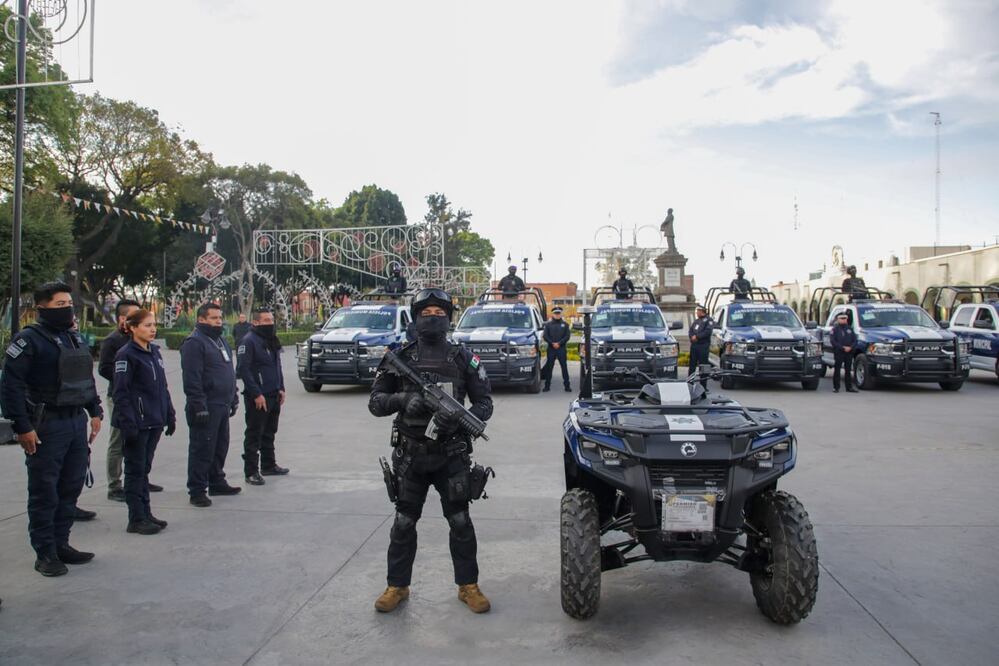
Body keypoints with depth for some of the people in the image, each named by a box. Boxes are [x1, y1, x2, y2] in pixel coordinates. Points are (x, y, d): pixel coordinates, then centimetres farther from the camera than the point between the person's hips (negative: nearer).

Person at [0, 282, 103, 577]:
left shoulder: (76, 339, 14)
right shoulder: (29, 339, -10)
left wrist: (95, 411, 16)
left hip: (77, 422, 7)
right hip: (46, 425, -7)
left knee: (71, 487, 13)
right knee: (44, 493, 1)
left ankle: (61, 544, 25)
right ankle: (45, 554, 11)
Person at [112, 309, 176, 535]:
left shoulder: (154, 352, 12)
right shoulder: (126, 355, -10)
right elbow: (121, 393, -14)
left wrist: (169, 415, 14)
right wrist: (128, 423, -19)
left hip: (154, 421, 7)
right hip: (137, 423, -7)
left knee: (144, 468, 14)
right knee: (135, 469, 1)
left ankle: (145, 514, 21)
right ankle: (136, 519, 8)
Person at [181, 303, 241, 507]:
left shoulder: (220, 341, 17)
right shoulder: (194, 343, -12)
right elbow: (191, 378, -19)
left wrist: (233, 398, 21)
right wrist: (199, 406, -23)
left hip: (222, 406, 9)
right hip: (206, 408, -9)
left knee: (220, 447, 17)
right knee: (202, 449, -3)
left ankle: (217, 482, 29)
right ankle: (197, 490, 4)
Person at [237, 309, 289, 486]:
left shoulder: (272, 340, 14)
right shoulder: (249, 341, -14)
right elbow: (243, 370, -18)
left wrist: (281, 388, 13)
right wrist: (256, 394, -20)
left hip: (274, 396, 8)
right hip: (257, 398, -8)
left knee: (269, 433, 17)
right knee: (254, 435, -2)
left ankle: (268, 465, 28)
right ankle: (251, 472, 3)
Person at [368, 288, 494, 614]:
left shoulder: (463, 358, 1)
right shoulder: (400, 358, 1)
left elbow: (484, 403, 1)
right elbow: (375, 402, 0)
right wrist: (403, 398, -20)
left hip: (451, 455, 0)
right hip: (411, 455, 1)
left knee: (460, 522, 6)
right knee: (403, 523, 9)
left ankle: (468, 585, 21)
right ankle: (397, 586, 24)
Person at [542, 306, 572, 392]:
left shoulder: (565, 324, 8)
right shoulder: (548, 324, 9)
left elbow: (567, 336, 1)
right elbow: (545, 336, 2)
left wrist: (559, 343, -11)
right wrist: (552, 343, -10)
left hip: (562, 348, -1)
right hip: (551, 349, 1)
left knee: (564, 366, -2)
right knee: (549, 367, 3)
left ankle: (567, 385, -1)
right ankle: (547, 385, 9)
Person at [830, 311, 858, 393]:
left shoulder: (850, 329, 14)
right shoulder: (835, 329, 1)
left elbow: (855, 340, 10)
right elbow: (832, 341, -9)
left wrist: (850, 347, -9)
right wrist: (843, 347, -16)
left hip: (849, 352, 4)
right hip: (838, 353, -4)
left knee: (848, 370, 8)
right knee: (837, 370, -4)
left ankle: (849, 387, 12)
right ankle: (836, 387, 0)